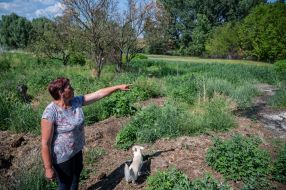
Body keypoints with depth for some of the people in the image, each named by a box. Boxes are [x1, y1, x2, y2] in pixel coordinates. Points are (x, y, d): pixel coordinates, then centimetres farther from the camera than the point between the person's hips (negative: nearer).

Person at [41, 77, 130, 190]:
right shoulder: (50, 113, -29)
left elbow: (98, 94, -1)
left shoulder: (76, 101, -8)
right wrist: (48, 168, -20)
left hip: (77, 151, 7)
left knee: (76, 179, 29)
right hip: (62, 157, -7)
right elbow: (45, 143, -24)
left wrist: (118, 87, 2)